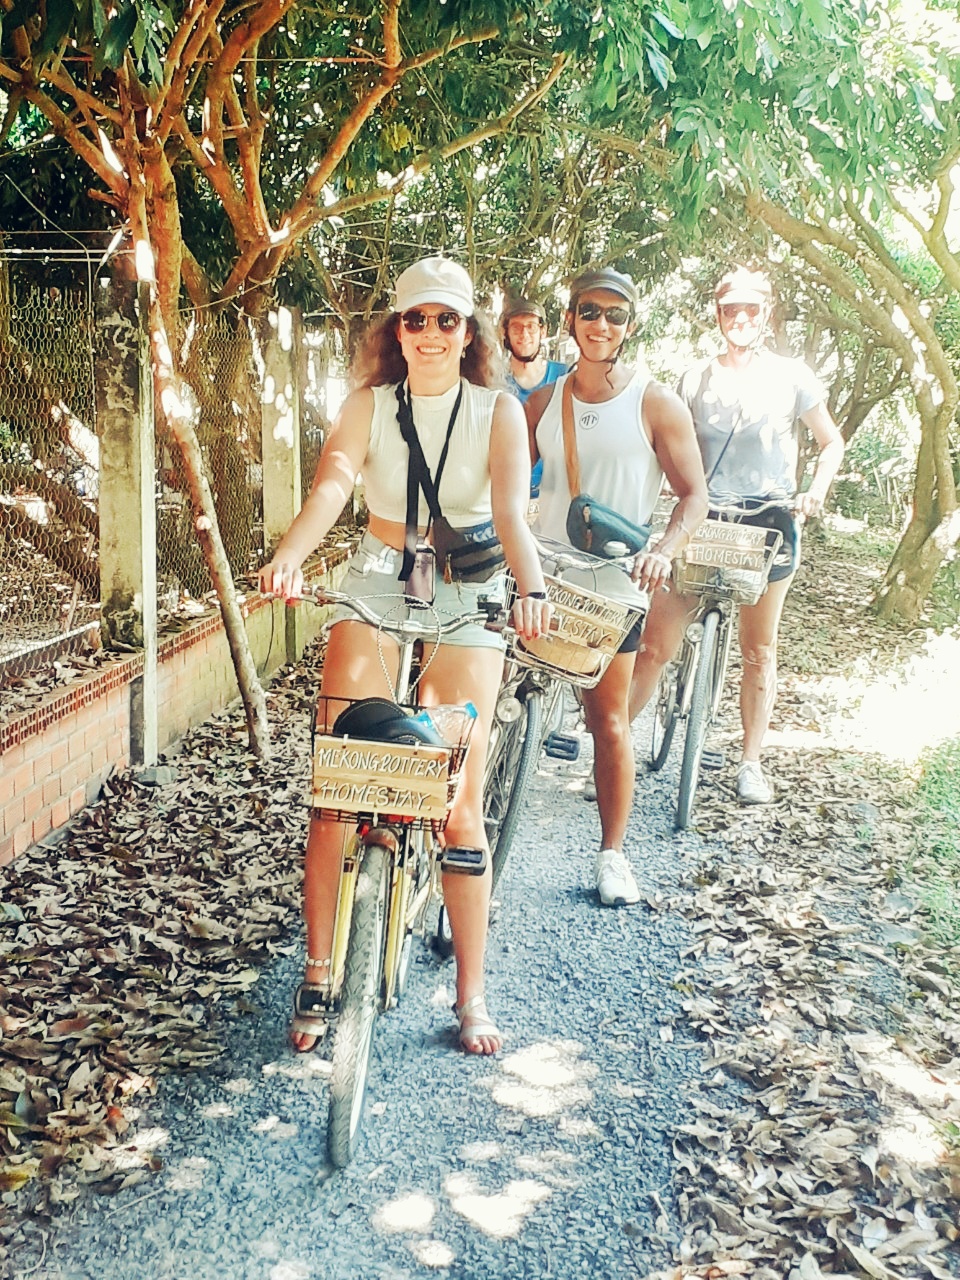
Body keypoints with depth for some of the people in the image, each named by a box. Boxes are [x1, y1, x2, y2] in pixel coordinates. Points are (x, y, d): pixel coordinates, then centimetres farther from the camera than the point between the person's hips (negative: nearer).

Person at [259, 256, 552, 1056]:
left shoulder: (498, 411, -1)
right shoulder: (370, 404, 1)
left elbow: (512, 510, -18)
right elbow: (331, 485, -18)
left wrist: (532, 590, -38)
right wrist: (288, 557, -38)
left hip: (466, 598, -1)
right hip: (376, 585, 1)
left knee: (461, 806, -2)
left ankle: (472, 996, 10)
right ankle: (318, 973, 10)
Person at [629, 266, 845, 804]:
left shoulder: (791, 376, 3)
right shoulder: (696, 378, 8)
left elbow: (832, 441, 11)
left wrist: (816, 491, -5)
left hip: (768, 521, -1)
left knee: (759, 649, 9)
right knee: (656, 643, -6)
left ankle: (751, 763, 21)